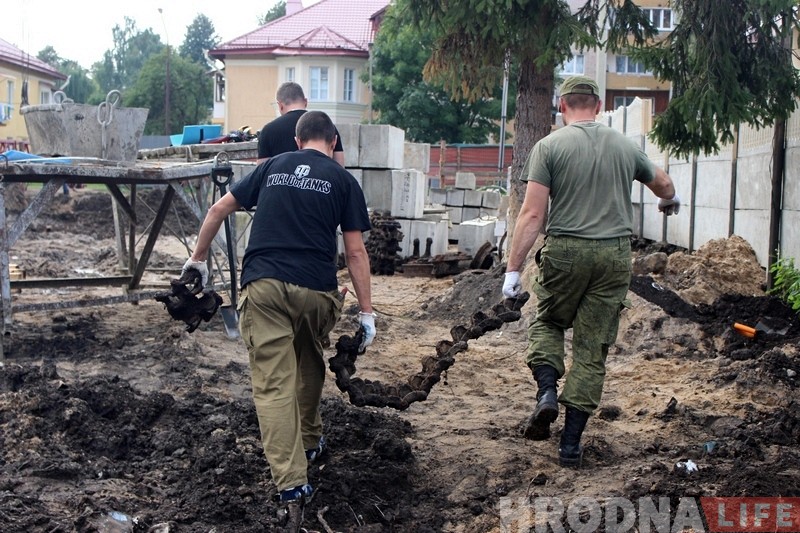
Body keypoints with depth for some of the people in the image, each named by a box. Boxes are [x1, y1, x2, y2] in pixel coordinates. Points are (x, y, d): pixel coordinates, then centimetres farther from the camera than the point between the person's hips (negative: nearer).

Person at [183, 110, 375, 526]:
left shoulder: (273, 167, 17)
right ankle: (310, 442, 42)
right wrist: (366, 311, 5)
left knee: (273, 383, -4)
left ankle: (291, 486, -12)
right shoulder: (342, 180, 10)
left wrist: (198, 258, 29)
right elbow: (355, 251, 3)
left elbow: (218, 209, 18)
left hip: (263, 285, 0)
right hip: (315, 289, 0)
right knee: (310, 366, 27)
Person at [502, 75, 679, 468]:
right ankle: (571, 443, 8)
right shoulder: (625, 147, 9)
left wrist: (513, 269, -7)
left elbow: (532, 213, -9)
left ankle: (546, 390, -2)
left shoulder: (549, 146, -2)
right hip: (615, 253, 2)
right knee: (593, 348, 7)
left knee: (548, 322, 22)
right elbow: (663, 184, 28)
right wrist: (670, 201, 52)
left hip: (565, 251, -2)